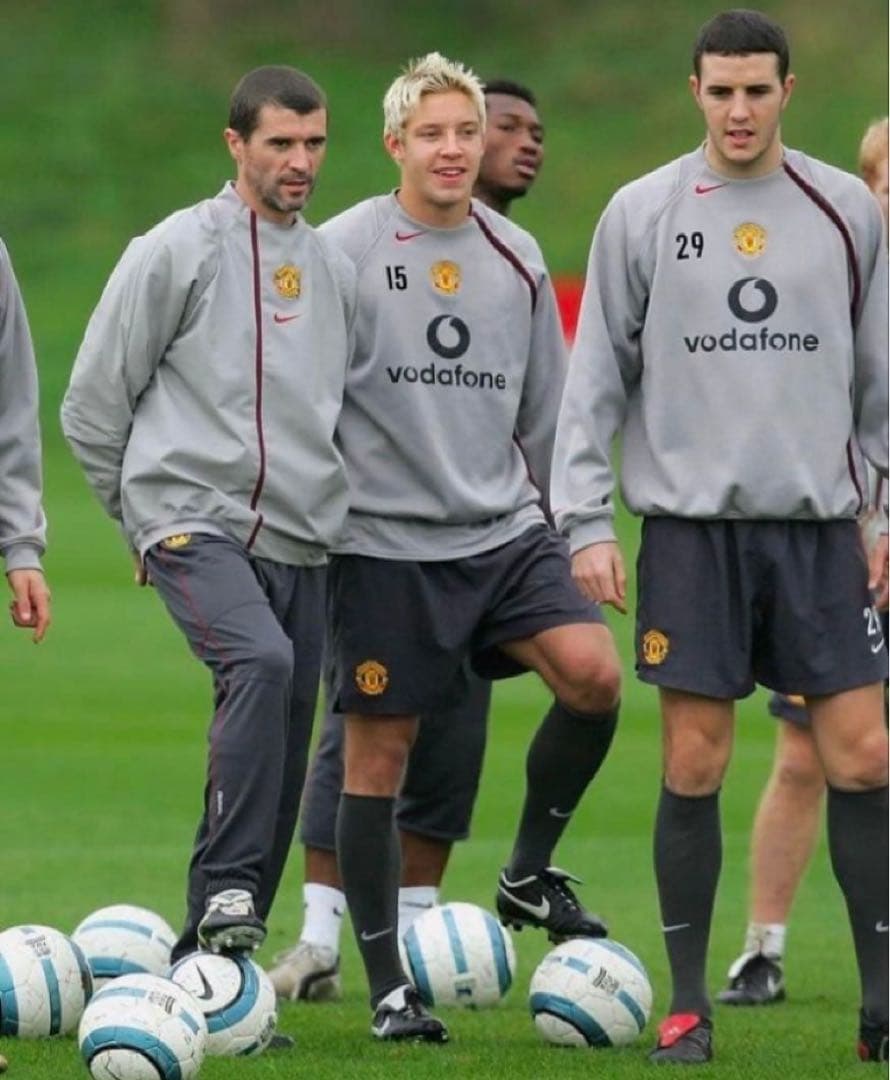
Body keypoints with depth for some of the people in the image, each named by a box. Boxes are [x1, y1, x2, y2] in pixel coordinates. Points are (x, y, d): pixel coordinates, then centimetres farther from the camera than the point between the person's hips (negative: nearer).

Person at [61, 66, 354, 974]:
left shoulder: (334, 269, 16)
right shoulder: (178, 252, -2)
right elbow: (92, 405, 2)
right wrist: (150, 519, 9)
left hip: (301, 545, 6)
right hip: (196, 525, -6)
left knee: (281, 766, 1)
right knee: (261, 661, -33)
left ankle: (209, 966, 9)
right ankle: (228, 888, -30)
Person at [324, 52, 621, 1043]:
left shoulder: (516, 258, 9)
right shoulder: (345, 249, -5)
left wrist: (564, 524, 19)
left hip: (504, 531, 4)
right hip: (383, 542, -4)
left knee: (592, 672, -18)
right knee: (377, 754, -1)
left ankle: (529, 872, 3)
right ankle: (386, 986, 9)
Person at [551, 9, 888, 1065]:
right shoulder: (643, 214, 2)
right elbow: (595, 376, 4)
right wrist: (585, 520, -2)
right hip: (692, 521, -1)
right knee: (693, 762, -2)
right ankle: (688, 1002, 6)